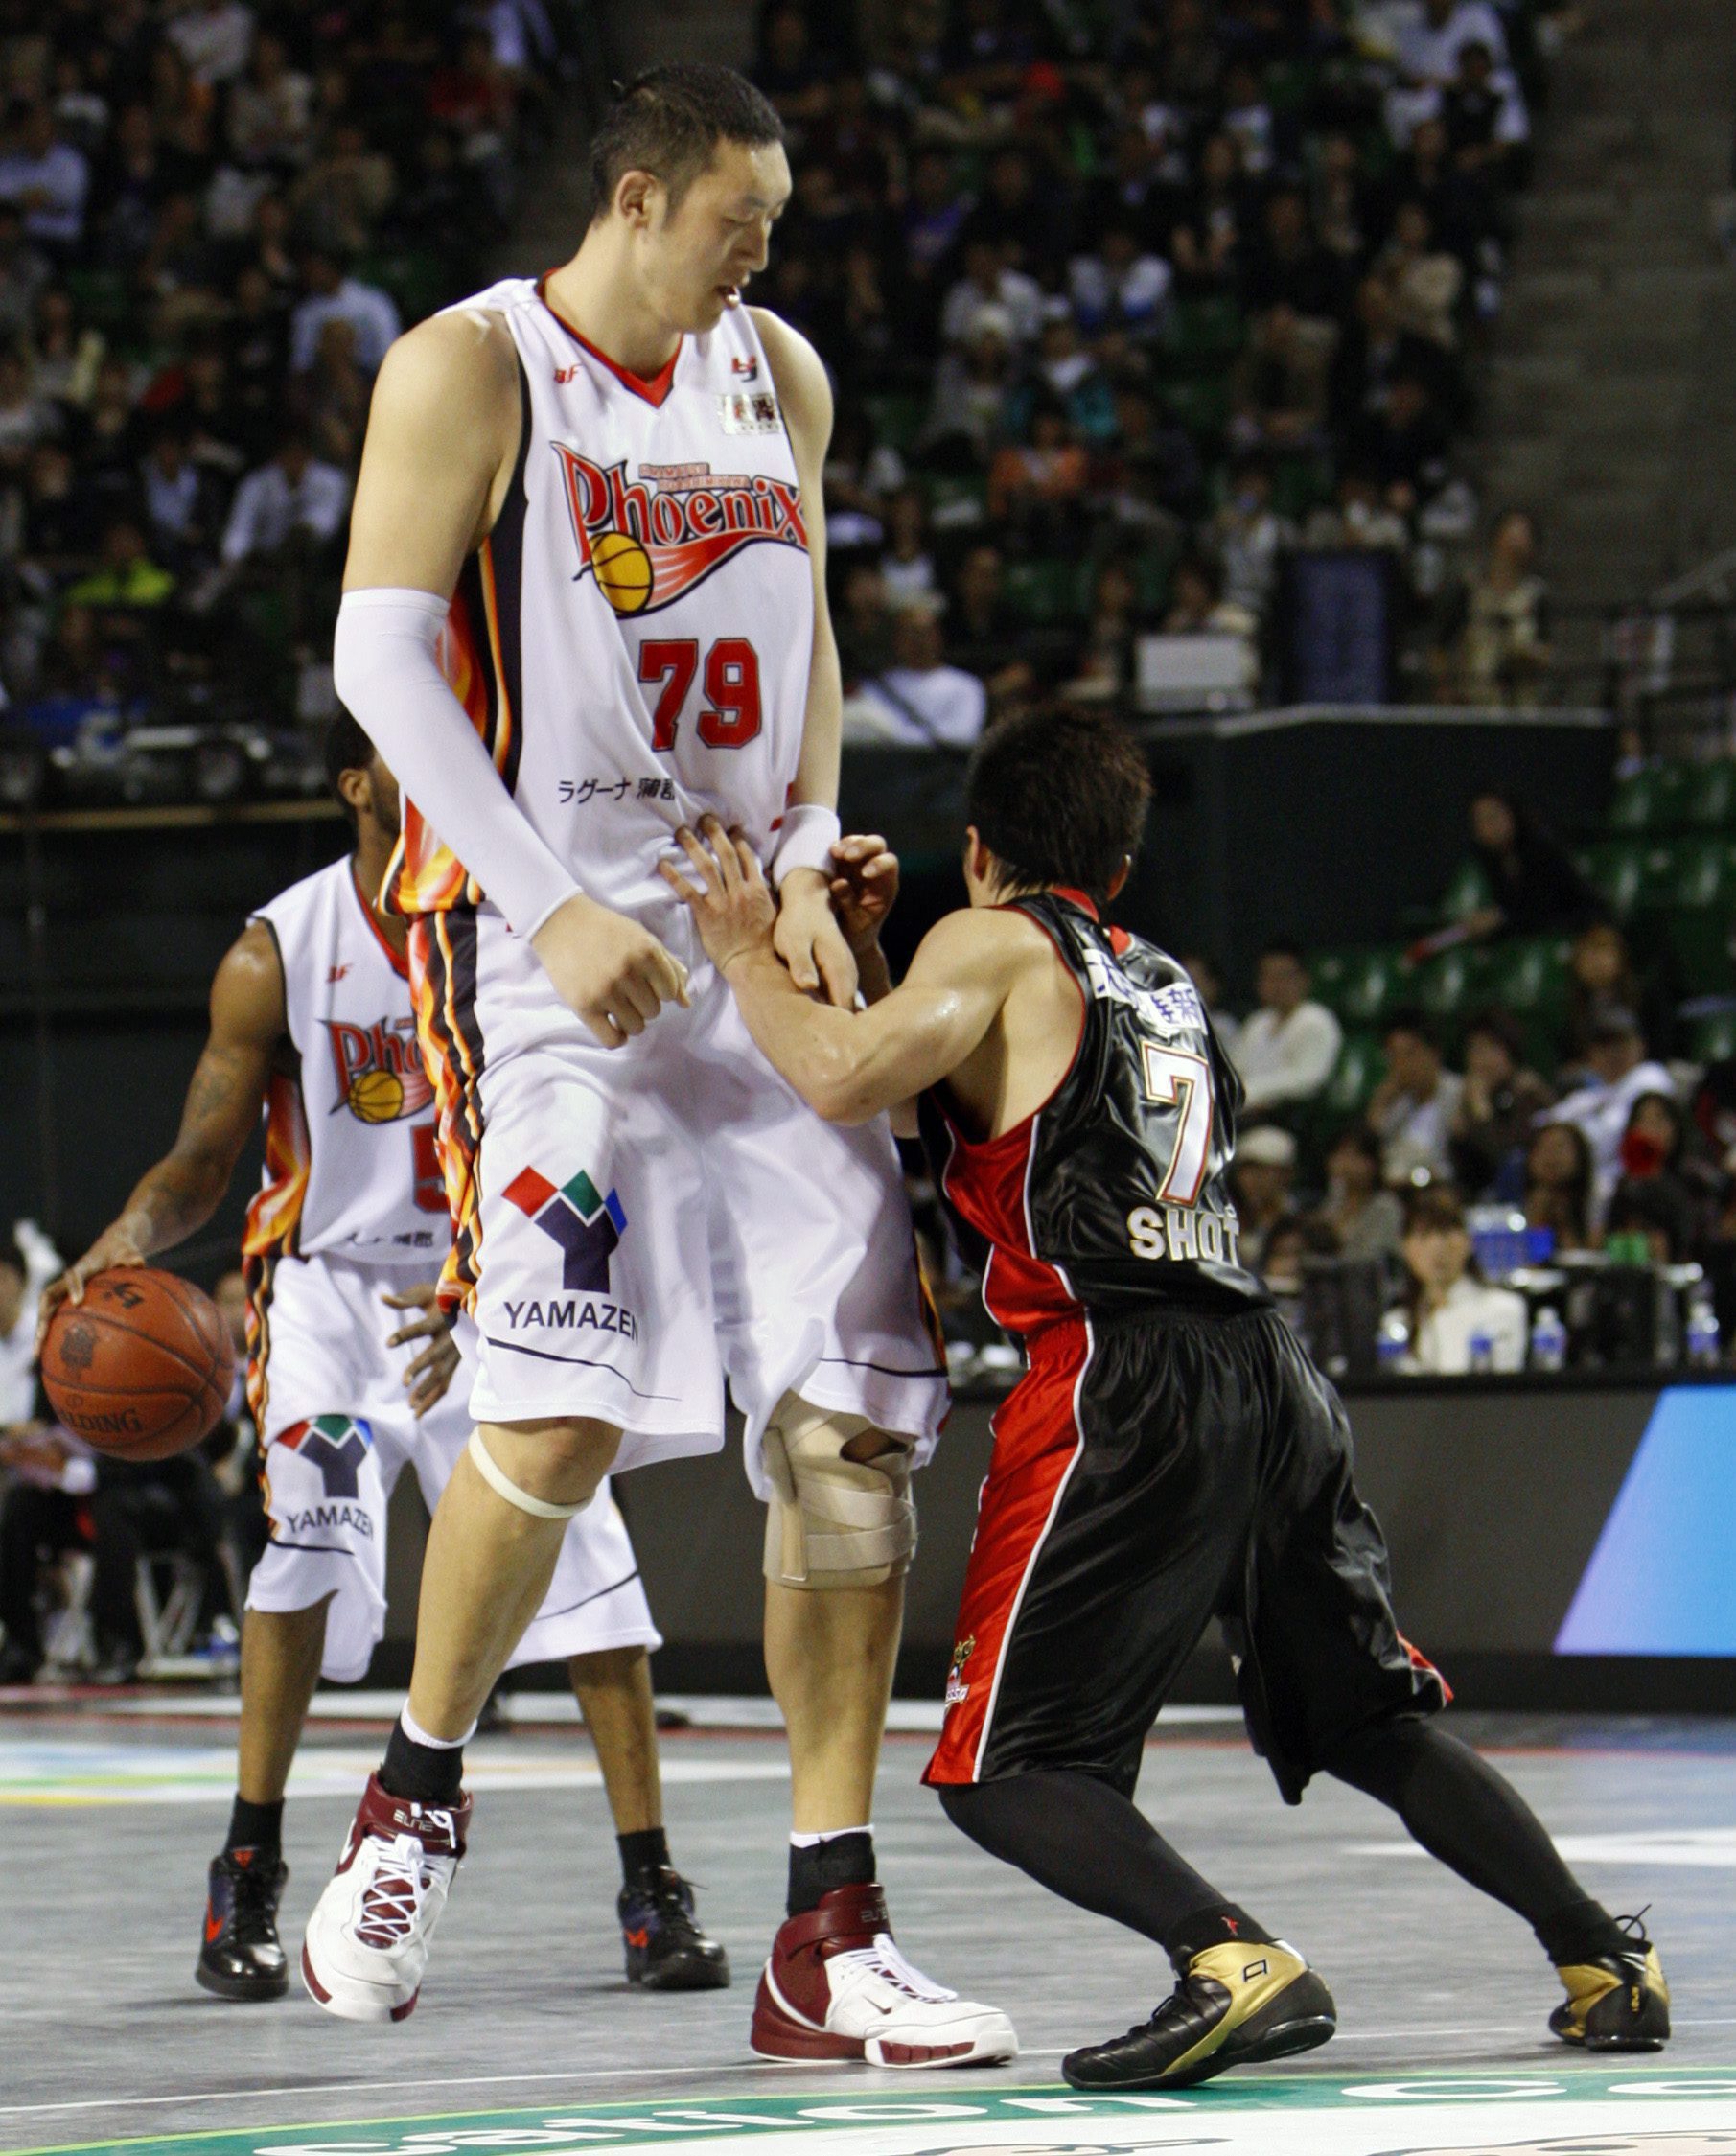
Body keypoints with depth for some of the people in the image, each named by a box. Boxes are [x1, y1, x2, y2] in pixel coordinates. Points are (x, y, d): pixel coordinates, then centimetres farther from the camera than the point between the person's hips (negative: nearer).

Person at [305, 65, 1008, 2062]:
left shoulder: (778, 376, 13)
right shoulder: (468, 367, -4)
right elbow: (379, 652, -11)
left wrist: (807, 863, 4)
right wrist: (552, 909, -19)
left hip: (755, 942, 6)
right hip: (549, 943, -6)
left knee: (856, 1418, -3)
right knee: (562, 1411, -18)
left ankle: (828, 1938, 1)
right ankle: (416, 1794, 9)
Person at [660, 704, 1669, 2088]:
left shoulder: (995, 946, 3)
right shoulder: (1165, 981, 25)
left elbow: (846, 1081, -13)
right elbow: (966, 1106, 33)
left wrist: (750, 958, 3)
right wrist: (858, 947, 29)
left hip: (1122, 1384, -7)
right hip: (1270, 1369, 7)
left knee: (1004, 1773, -5)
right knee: (1375, 1726, 23)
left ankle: (1236, 1963, -24)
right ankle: (1607, 1962, 20)